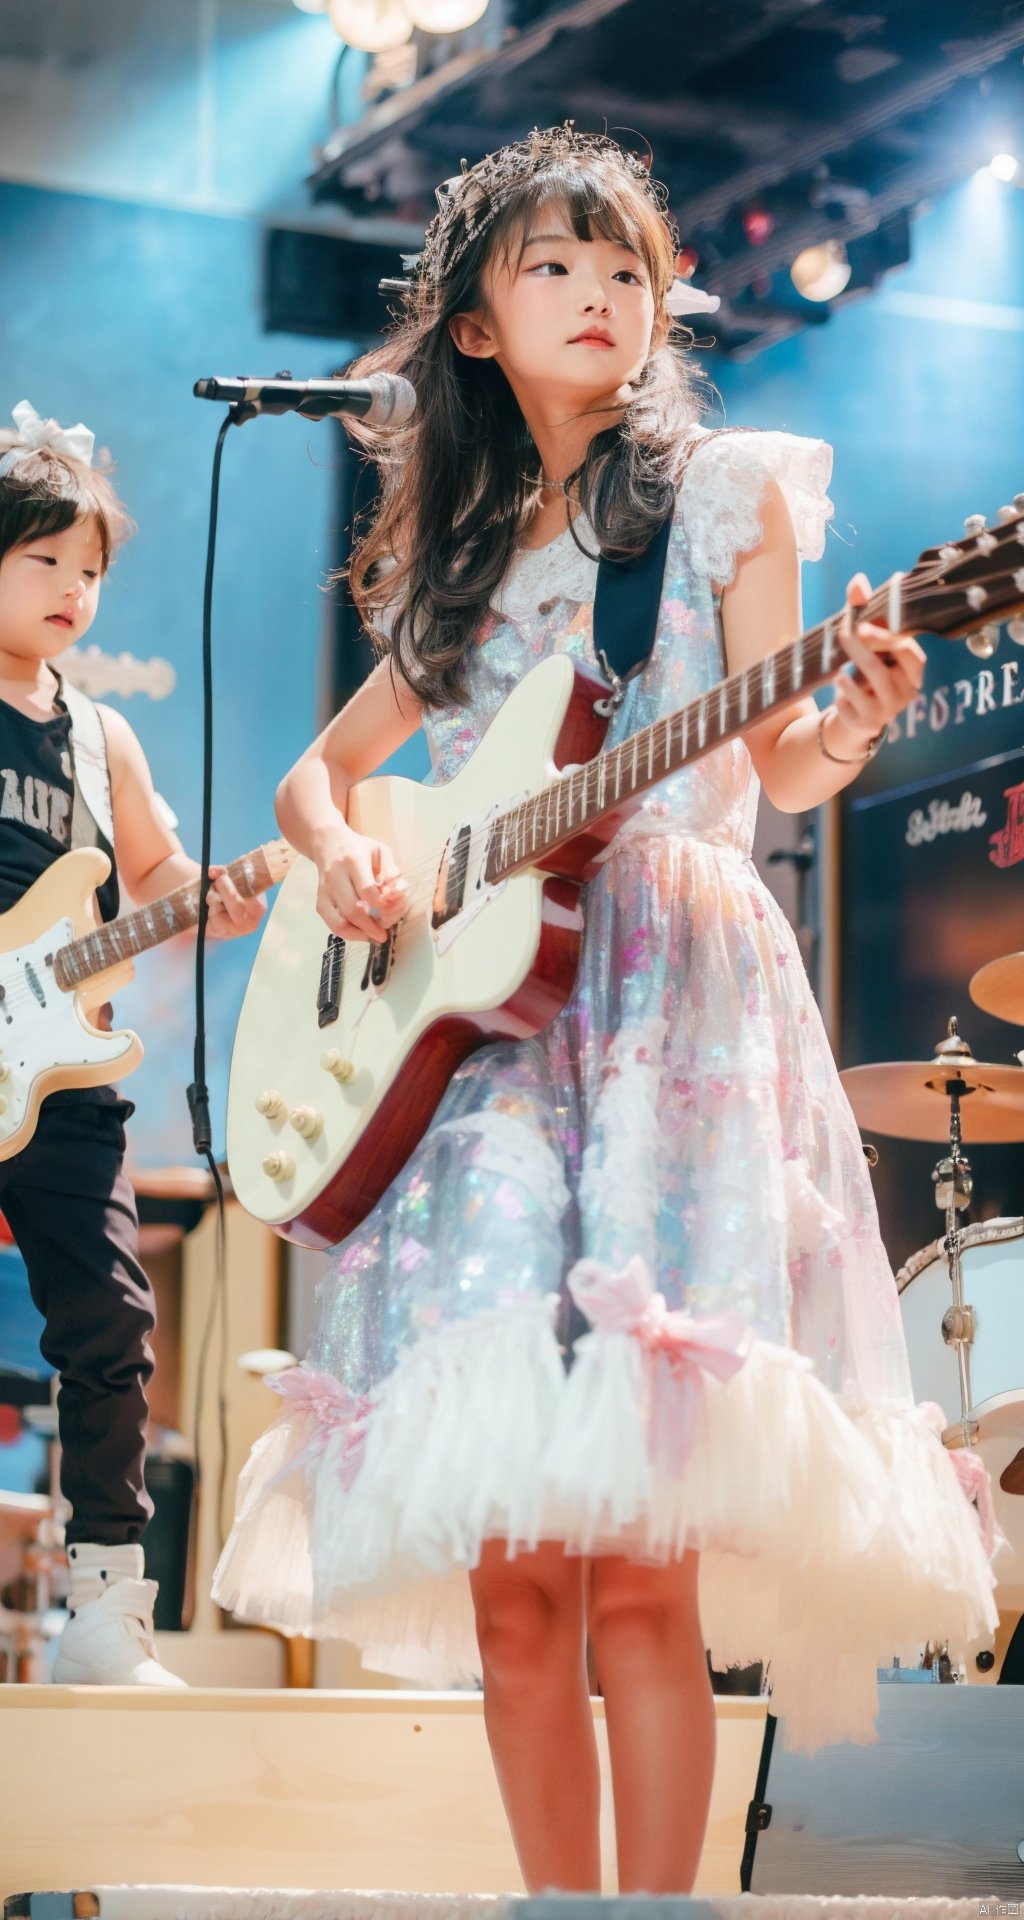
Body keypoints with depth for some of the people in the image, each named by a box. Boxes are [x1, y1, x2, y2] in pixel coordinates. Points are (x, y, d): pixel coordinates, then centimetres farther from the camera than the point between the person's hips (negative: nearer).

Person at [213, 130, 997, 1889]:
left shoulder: (723, 489, 10)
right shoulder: (461, 557, 20)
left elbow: (774, 761, 2)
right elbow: (314, 774, 26)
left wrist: (852, 724, -21)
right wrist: (341, 862, 4)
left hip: (669, 1000, -3)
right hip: (480, 1016, 4)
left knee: (636, 1554, -13)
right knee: (509, 1571, -4)